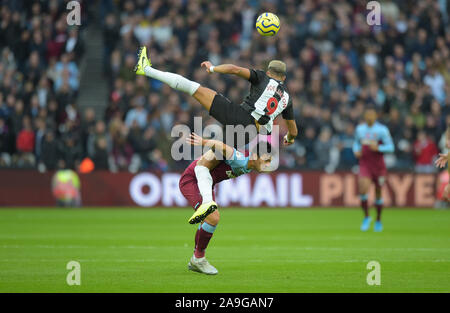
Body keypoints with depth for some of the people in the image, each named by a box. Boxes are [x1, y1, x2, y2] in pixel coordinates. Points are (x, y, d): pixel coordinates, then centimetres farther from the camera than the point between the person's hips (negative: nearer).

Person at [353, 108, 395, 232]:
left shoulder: (382, 130, -6)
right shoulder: (360, 129, 7)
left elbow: (390, 147, -6)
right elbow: (356, 142, 24)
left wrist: (378, 148, -21)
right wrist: (356, 150, 3)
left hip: (378, 165, -2)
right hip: (365, 165, 2)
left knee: (378, 193, 7)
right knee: (363, 189, -18)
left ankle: (378, 220, 26)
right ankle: (366, 216, 2)